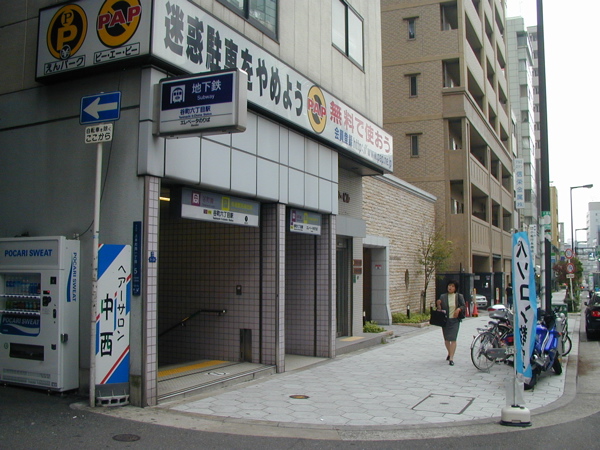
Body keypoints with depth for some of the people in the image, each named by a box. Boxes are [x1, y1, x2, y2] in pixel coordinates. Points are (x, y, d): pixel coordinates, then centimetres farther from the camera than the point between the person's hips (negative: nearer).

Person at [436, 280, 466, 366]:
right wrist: (438, 304, -16)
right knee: (446, 339, 12)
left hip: (455, 320, -2)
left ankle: (451, 358, -9)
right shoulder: (443, 297, 3)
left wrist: (459, 309, -15)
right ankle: (449, 353, 37)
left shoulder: (459, 296, 1)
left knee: (453, 339, -11)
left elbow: (463, 306, 5)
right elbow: (439, 309, 5)